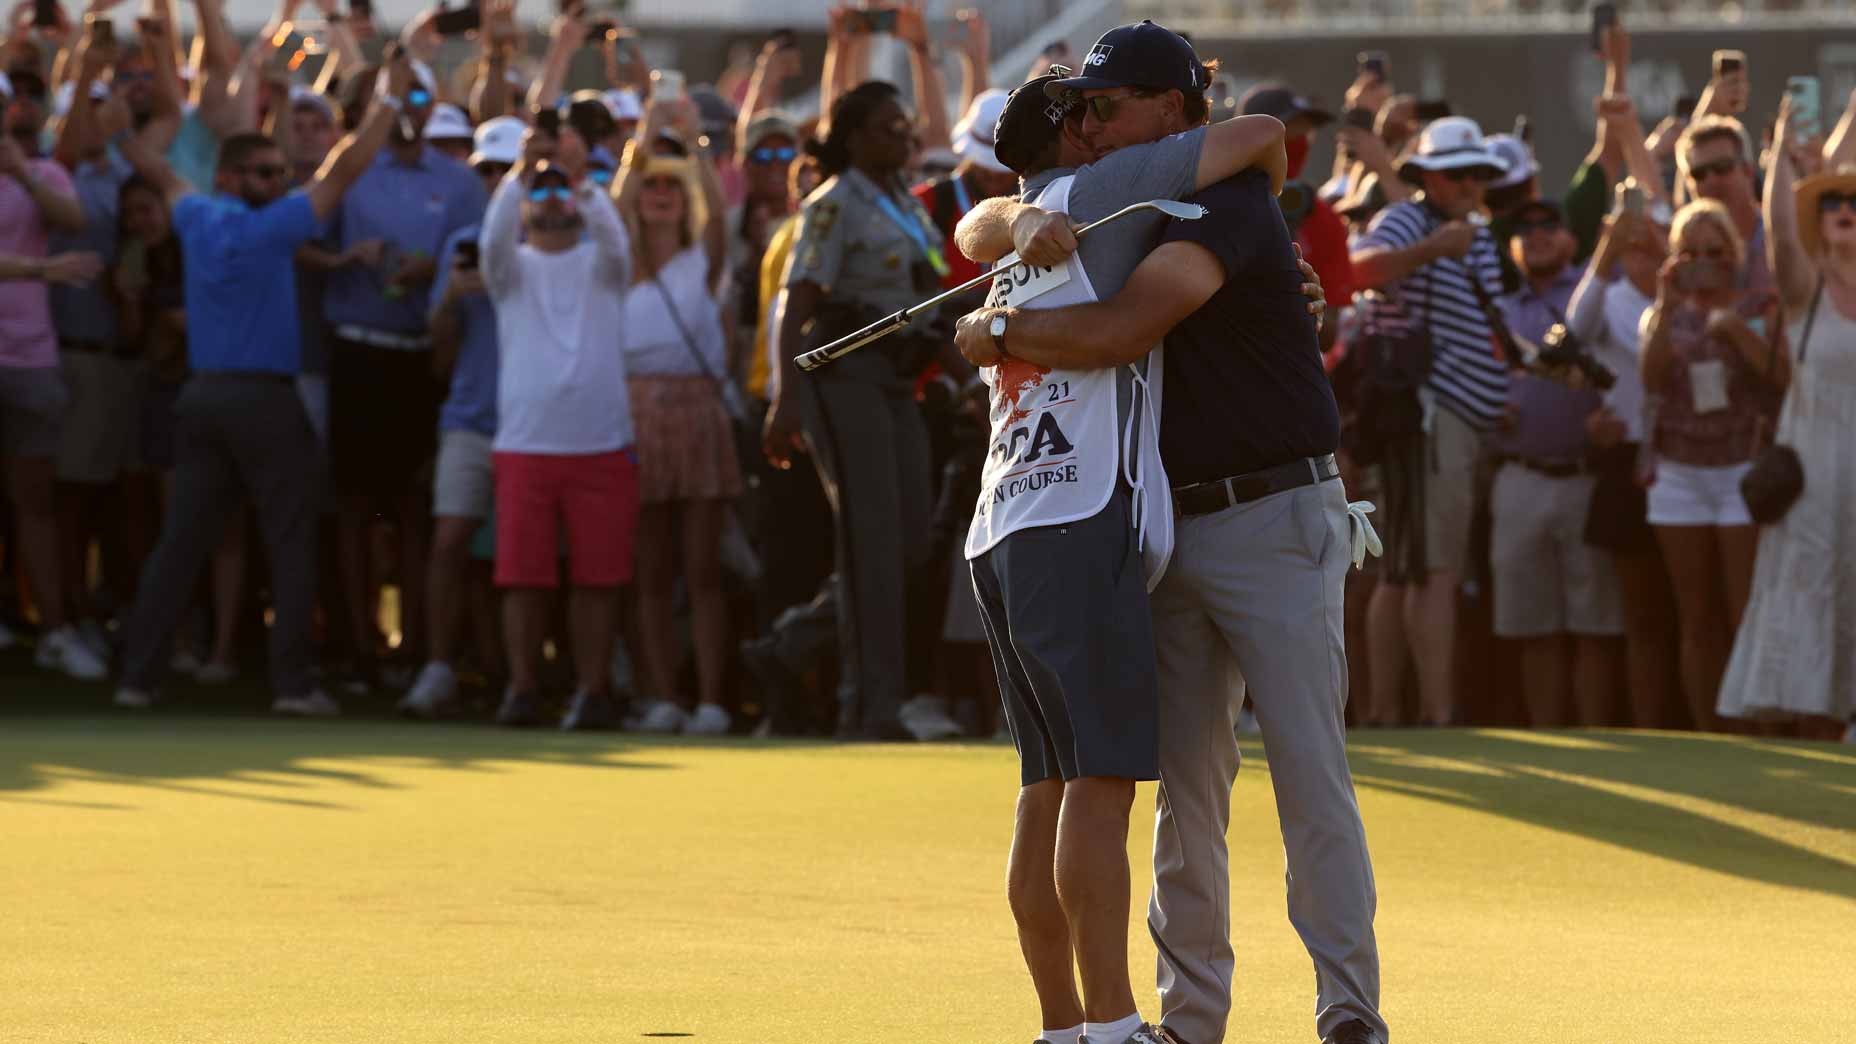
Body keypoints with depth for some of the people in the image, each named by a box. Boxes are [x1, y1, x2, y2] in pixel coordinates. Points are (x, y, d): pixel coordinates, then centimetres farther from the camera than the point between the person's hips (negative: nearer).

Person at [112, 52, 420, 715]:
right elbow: (345, 170, -12)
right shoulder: (268, 229, -11)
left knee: (181, 540, 7)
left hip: (202, 393, 7)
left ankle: (138, 673, 3)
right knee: (292, 543, 0)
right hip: (263, 397, -7)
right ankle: (293, 680, -4)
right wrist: (390, 98, -4)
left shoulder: (196, 220, 6)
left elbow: (163, 178, 26)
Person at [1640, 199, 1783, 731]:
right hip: (1680, 473, 4)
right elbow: (1652, 378, -4)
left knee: (1747, 619, -9)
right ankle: (1706, 734, 7)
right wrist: (1667, 308, -11)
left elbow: (1784, 376, -9)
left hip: (1744, 468, -4)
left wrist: (1735, 329, -17)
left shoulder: (1761, 308, 3)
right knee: (1698, 622, 5)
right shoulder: (1667, 314, 13)